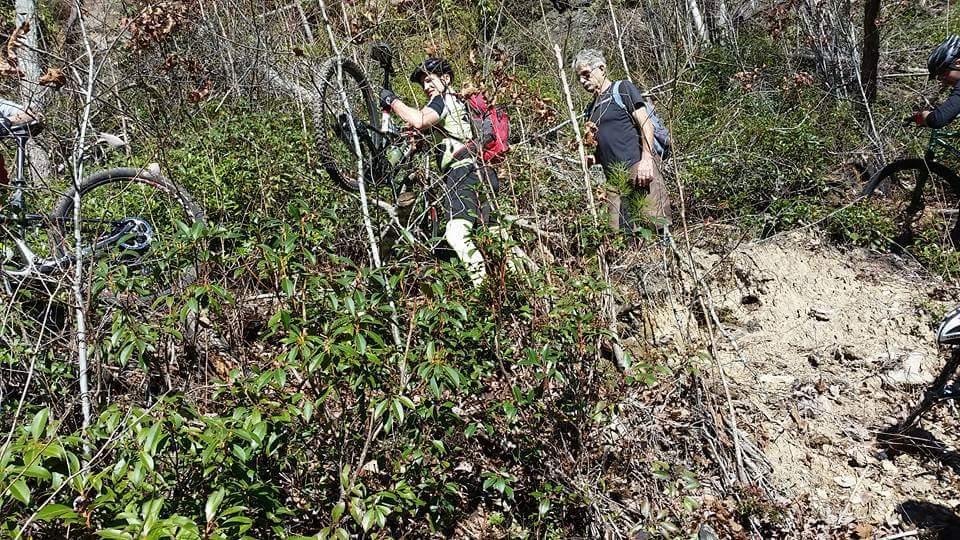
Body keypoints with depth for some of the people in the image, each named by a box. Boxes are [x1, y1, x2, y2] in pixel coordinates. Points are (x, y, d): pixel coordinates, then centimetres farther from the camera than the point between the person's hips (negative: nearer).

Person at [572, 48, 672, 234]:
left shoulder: (622, 89, 8)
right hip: (613, 177, 6)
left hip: (639, 168, -6)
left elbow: (646, 124, -3)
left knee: (655, 222, -14)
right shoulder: (591, 109, 24)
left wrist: (647, 159, -17)